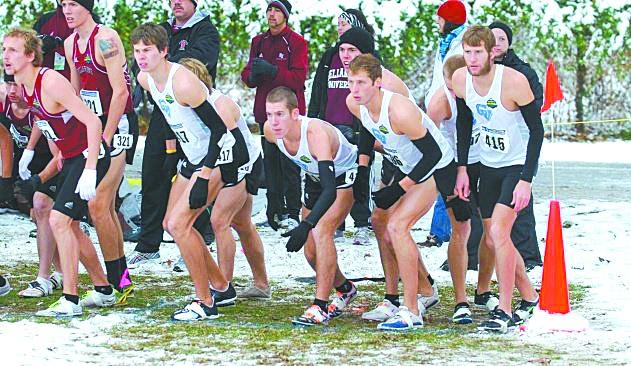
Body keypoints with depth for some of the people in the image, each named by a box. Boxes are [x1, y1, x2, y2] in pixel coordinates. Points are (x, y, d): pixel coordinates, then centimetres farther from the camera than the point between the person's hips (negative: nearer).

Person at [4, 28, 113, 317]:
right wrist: (55, 164, 20)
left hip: (90, 157, -10)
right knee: (68, 225, 15)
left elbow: (92, 122, -26)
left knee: (59, 219, -17)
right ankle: (103, 288, 29)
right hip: (70, 158, 10)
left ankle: (70, 301, -14)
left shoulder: (51, 82, -23)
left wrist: (90, 170, -31)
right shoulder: (23, 87, 4)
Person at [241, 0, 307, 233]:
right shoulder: (259, 42, 16)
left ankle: (292, 214, -8)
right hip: (266, 110, 5)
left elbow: (298, 77, -11)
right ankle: (275, 212, 9)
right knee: (270, 163, 5)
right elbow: (247, 75, 14)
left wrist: (272, 71, -22)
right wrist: (253, 75, -9)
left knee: (289, 164, -8)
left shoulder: (296, 42, -1)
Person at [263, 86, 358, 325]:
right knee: (311, 251, 6)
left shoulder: (316, 133, -41)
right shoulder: (270, 130, -22)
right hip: (315, 177, 7)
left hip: (345, 174, -7)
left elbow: (330, 190, -49)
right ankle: (344, 289, 33)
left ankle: (321, 306, -22)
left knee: (321, 231, -27)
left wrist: (306, 225, -59)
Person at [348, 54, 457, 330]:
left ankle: (411, 312, -19)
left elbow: (433, 154, -27)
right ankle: (424, 290, 31)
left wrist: (398, 189, -25)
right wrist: (362, 170, 5)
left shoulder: (400, 112, -35)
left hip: (435, 169, -9)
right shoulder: (355, 104, -10)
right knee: (380, 221, 17)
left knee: (397, 226, -22)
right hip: (407, 167, 10)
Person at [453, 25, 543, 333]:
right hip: (488, 165, 6)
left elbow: (537, 130, -18)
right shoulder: (460, 80, -8)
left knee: (499, 232, -19)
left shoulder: (514, 81, -25)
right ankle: (530, 300, 27)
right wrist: (462, 168, 5)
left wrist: (526, 180, -22)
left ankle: (504, 311, -13)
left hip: (518, 165, -6)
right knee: (493, 239, 9)